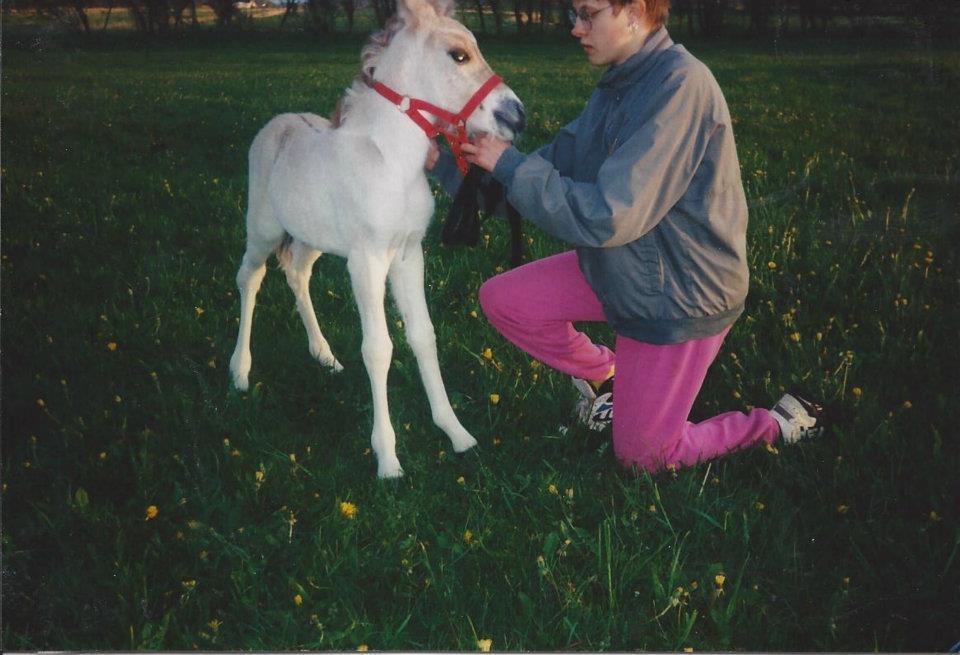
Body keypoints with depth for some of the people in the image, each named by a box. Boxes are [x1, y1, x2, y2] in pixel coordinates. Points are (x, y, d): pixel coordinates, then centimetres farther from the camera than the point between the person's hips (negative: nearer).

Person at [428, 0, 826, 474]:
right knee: (502, 300, 3)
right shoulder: (617, 87, 2)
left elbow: (607, 217, -31)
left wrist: (509, 164, -23)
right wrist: (445, 164, -3)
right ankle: (604, 376, 24)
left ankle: (780, 423, 23)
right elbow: (553, 166, 5)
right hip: (620, 270, 8)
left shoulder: (681, 85, -27)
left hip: (679, 297, -8)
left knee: (642, 457, 5)